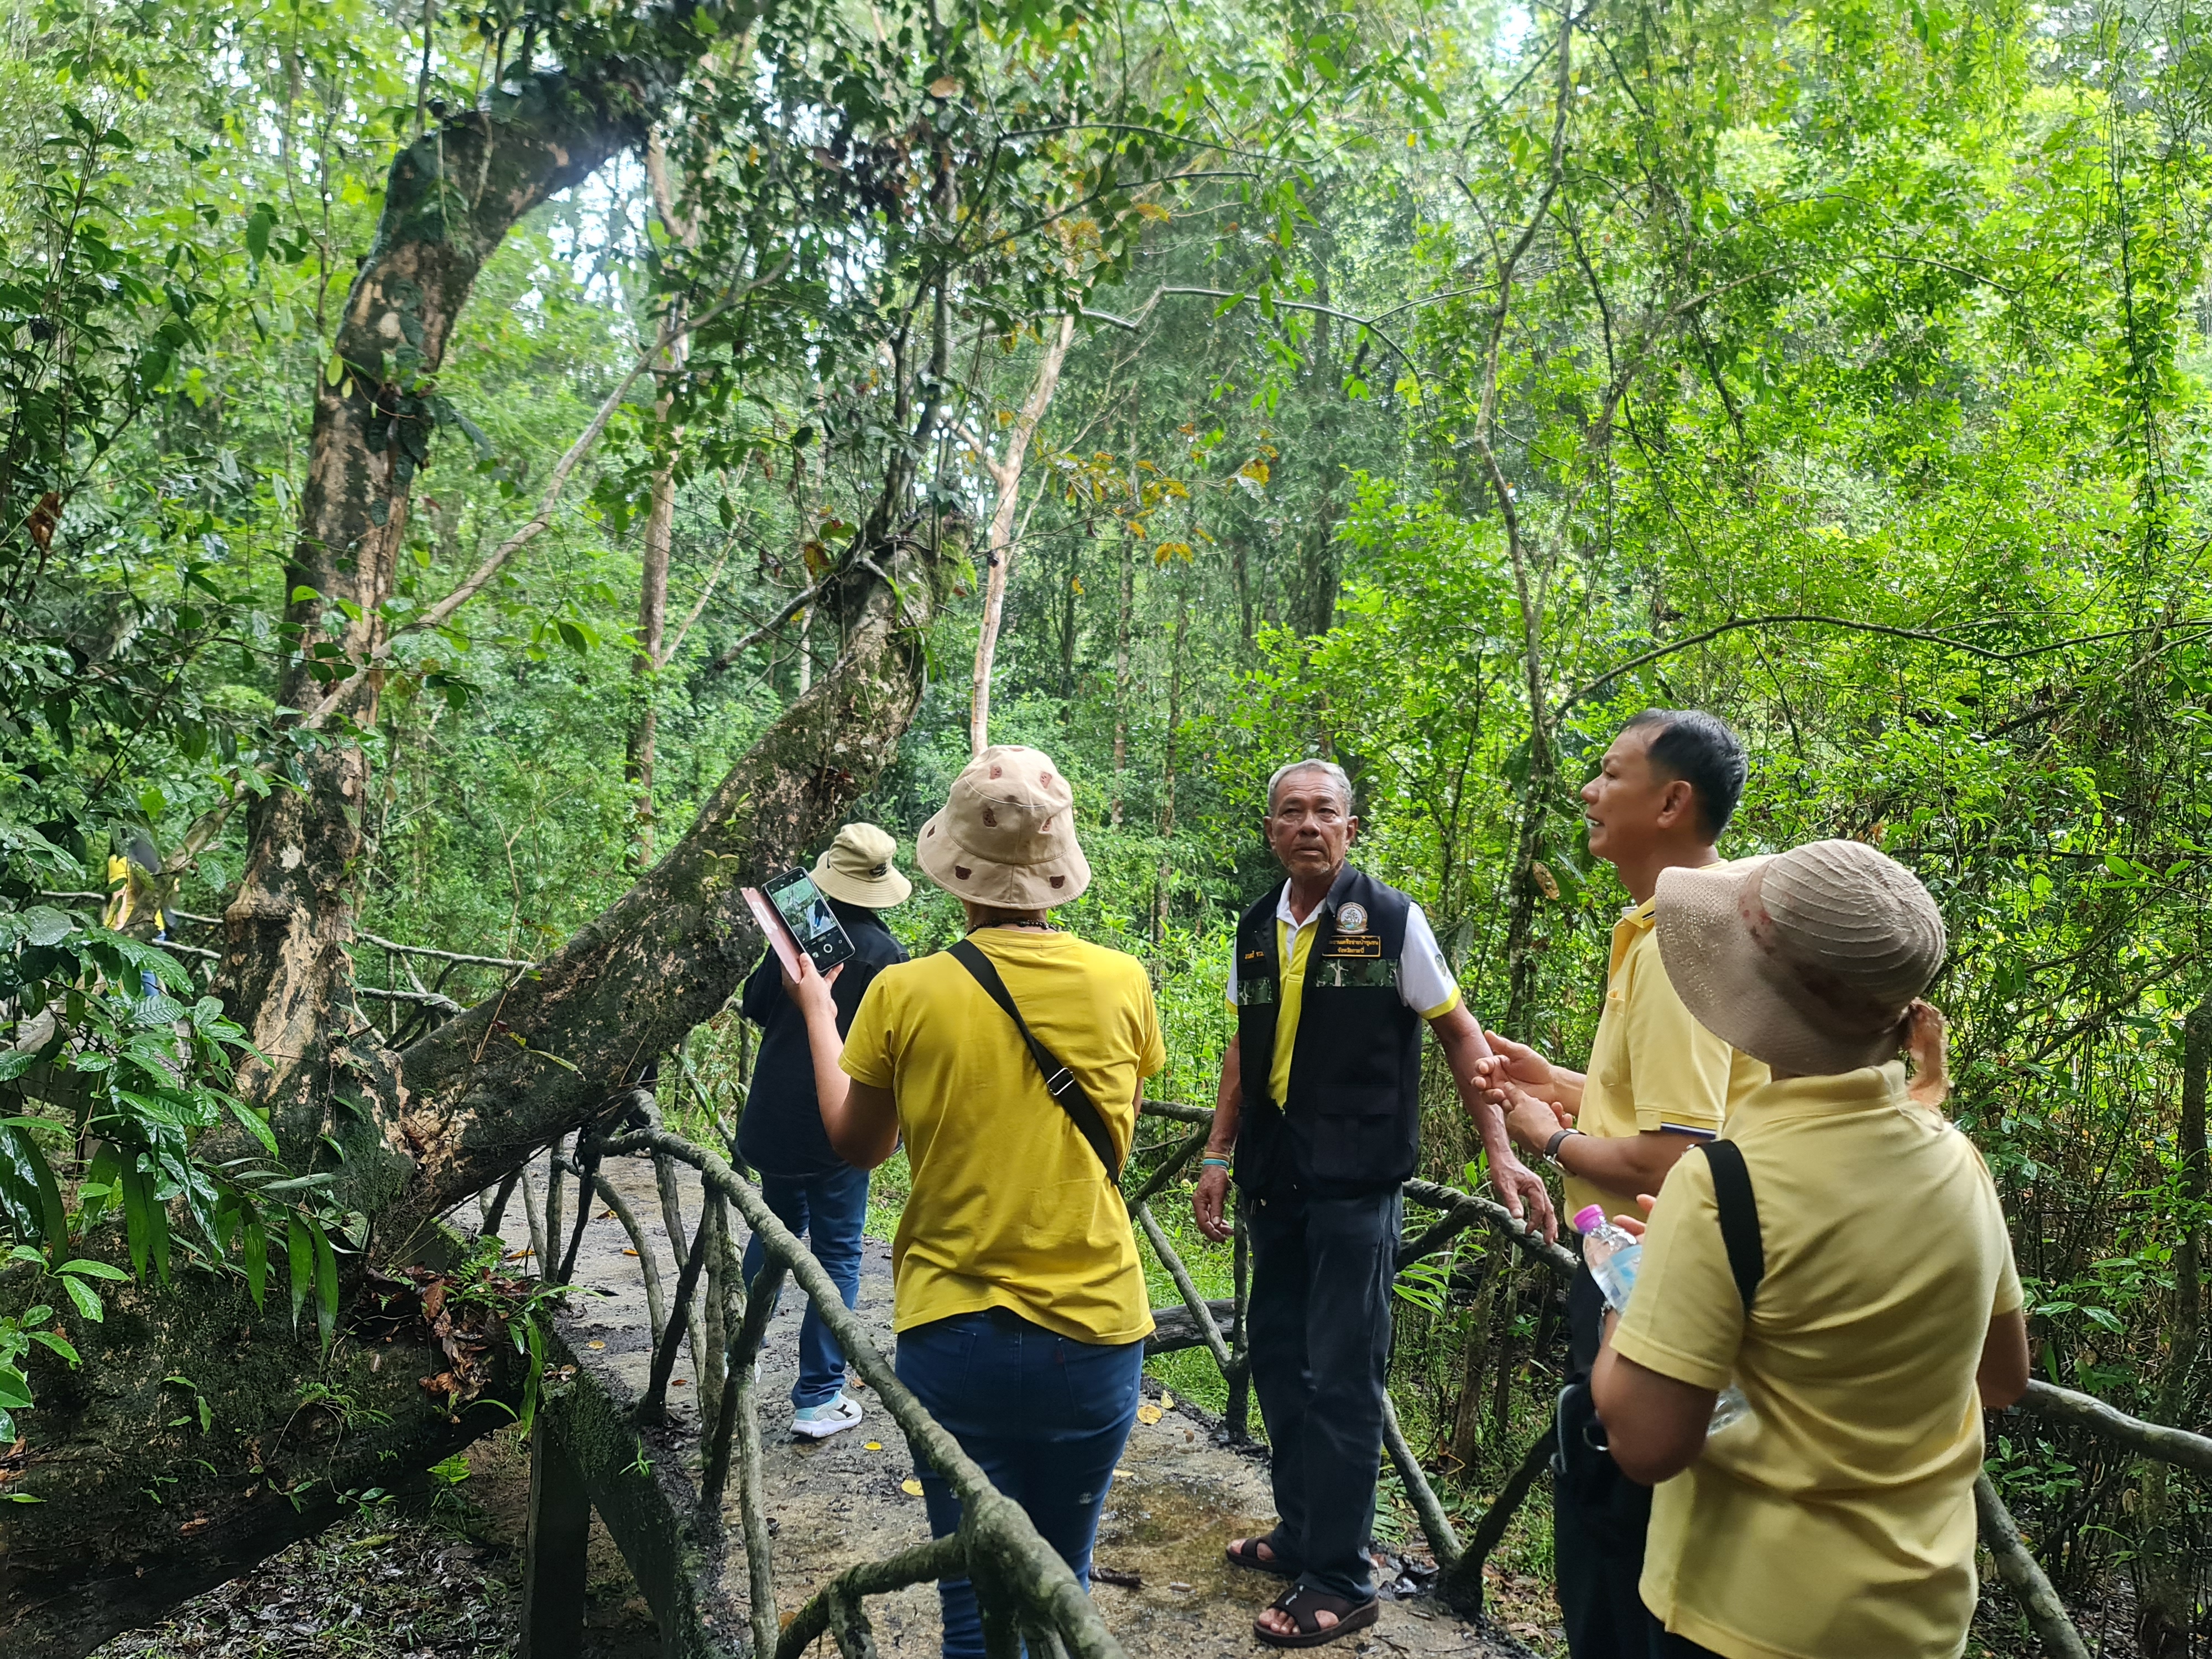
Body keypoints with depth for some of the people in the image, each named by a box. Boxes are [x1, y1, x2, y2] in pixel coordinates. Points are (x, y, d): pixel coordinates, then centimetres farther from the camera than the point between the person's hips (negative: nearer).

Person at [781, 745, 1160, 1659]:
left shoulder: (906, 994, -11)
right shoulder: (1122, 983, -7)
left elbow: (855, 1144, 5)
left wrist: (818, 1012, 18)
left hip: (954, 1336, -1)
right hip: (1096, 1335, 2)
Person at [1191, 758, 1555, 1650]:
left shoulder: (1391, 920, -8)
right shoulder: (1257, 933, 7)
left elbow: (1460, 1033, -2)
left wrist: (1500, 1153, -8)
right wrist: (1218, 1158, 13)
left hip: (1355, 1184, -6)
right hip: (1276, 1180, 6)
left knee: (1343, 1376, -2)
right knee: (1277, 1359, 14)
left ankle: (1340, 1581, 10)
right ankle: (1300, 1534, 31)